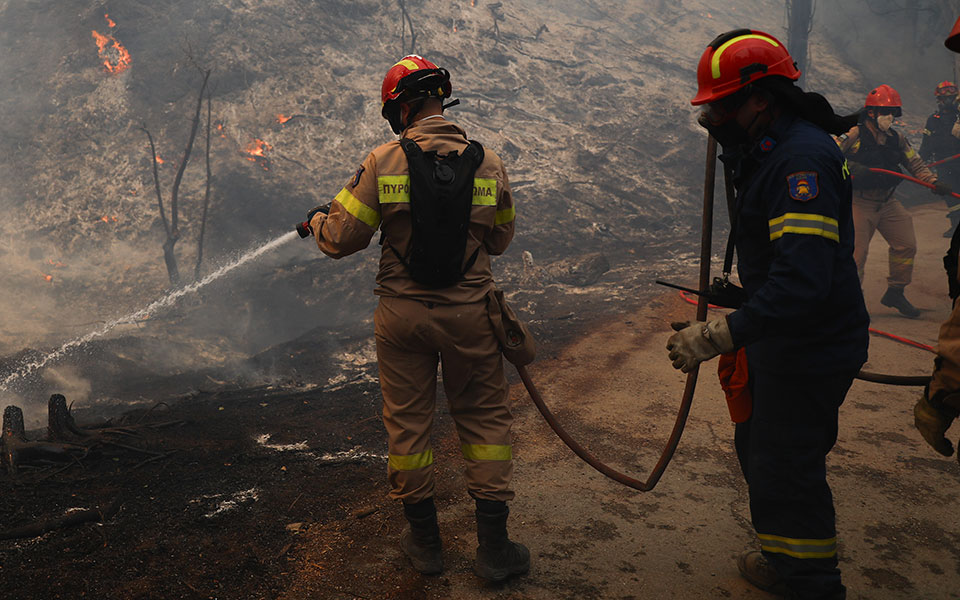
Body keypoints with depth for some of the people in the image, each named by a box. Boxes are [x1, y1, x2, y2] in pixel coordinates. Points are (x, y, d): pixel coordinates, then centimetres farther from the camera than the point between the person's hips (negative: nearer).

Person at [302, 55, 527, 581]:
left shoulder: (384, 161, -9)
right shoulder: (487, 162, -3)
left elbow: (341, 239, -6)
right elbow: (499, 241, 8)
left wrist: (317, 218, 16)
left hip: (402, 315, 0)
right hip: (469, 312, 1)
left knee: (408, 424, 14)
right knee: (485, 419, 13)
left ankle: (424, 539, 29)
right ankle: (493, 546, 18)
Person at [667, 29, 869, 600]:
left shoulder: (802, 159, -26)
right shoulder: (768, 149, 9)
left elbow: (802, 281, -36)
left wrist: (720, 335, -39)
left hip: (810, 348, -11)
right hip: (783, 337, 11)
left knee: (785, 468, 2)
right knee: (758, 447, 23)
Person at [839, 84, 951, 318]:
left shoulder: (897, 140, 10)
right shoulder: (854, 135, -8)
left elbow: (916, 164, 10)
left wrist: (934, 182, -4)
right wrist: (852, 168, -26)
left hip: (888, 202, 6)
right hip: (859, 203, -6)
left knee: (907, 245, 6)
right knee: (856, 252, -7)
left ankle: (895, 293, 21)